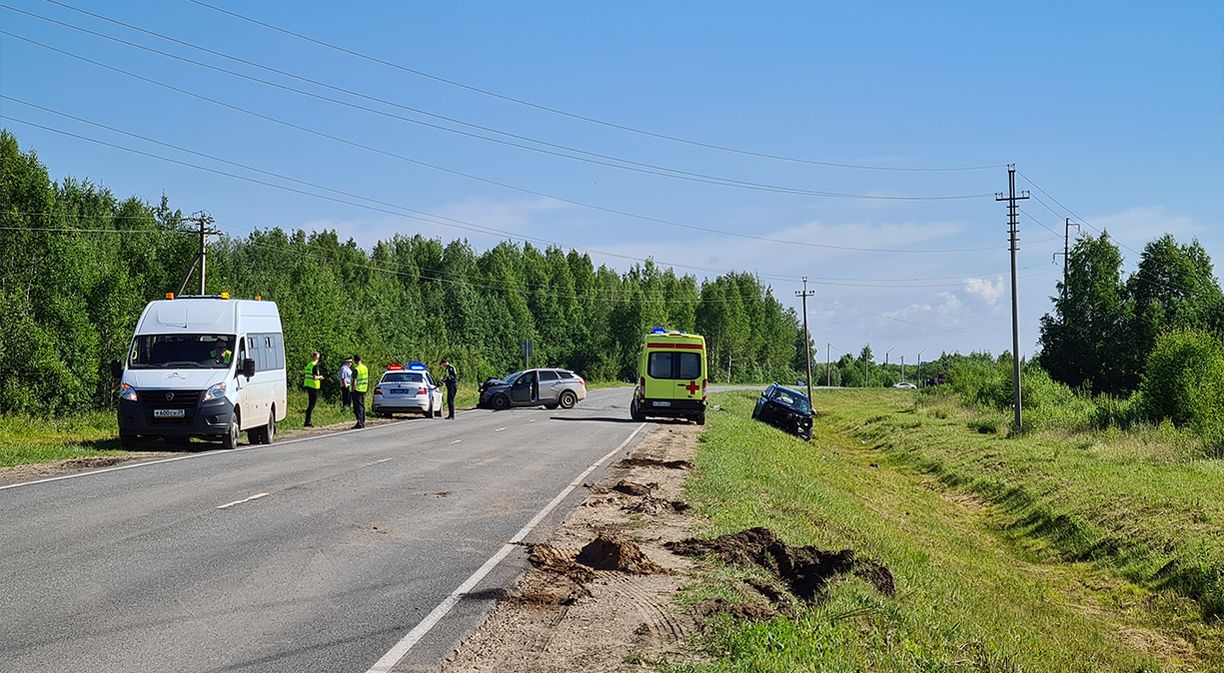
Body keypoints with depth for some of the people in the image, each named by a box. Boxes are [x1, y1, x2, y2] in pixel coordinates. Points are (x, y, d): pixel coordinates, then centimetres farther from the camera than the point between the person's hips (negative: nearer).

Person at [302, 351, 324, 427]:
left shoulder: (308, 364, 12)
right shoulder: (315, 365, -13)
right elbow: (314, 377, -22)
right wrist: (320, 377, -2)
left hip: (307, 385, 8)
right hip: (313, 386, -8)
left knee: (310, 404, 15)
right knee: (311, 404, -4)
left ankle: (308, 421, 17)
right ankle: (307, 422, -6)